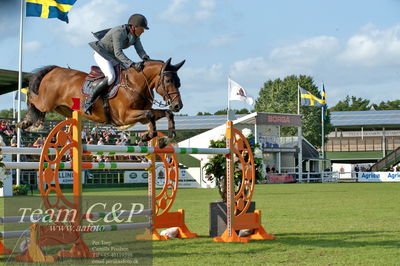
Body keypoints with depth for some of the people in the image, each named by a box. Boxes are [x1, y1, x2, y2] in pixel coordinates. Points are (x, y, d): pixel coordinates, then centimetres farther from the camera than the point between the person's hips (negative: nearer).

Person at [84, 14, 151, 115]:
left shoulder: (135, 35, -3)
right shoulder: (119, 32, -29)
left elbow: (140, 50, -6)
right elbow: (118, 53, -36)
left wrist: (146, 59, -29)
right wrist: (132, 64, -45)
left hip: (113, 57, 9)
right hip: (101, 54, -9)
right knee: (111, 77, -30)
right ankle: (89, 101, -22)